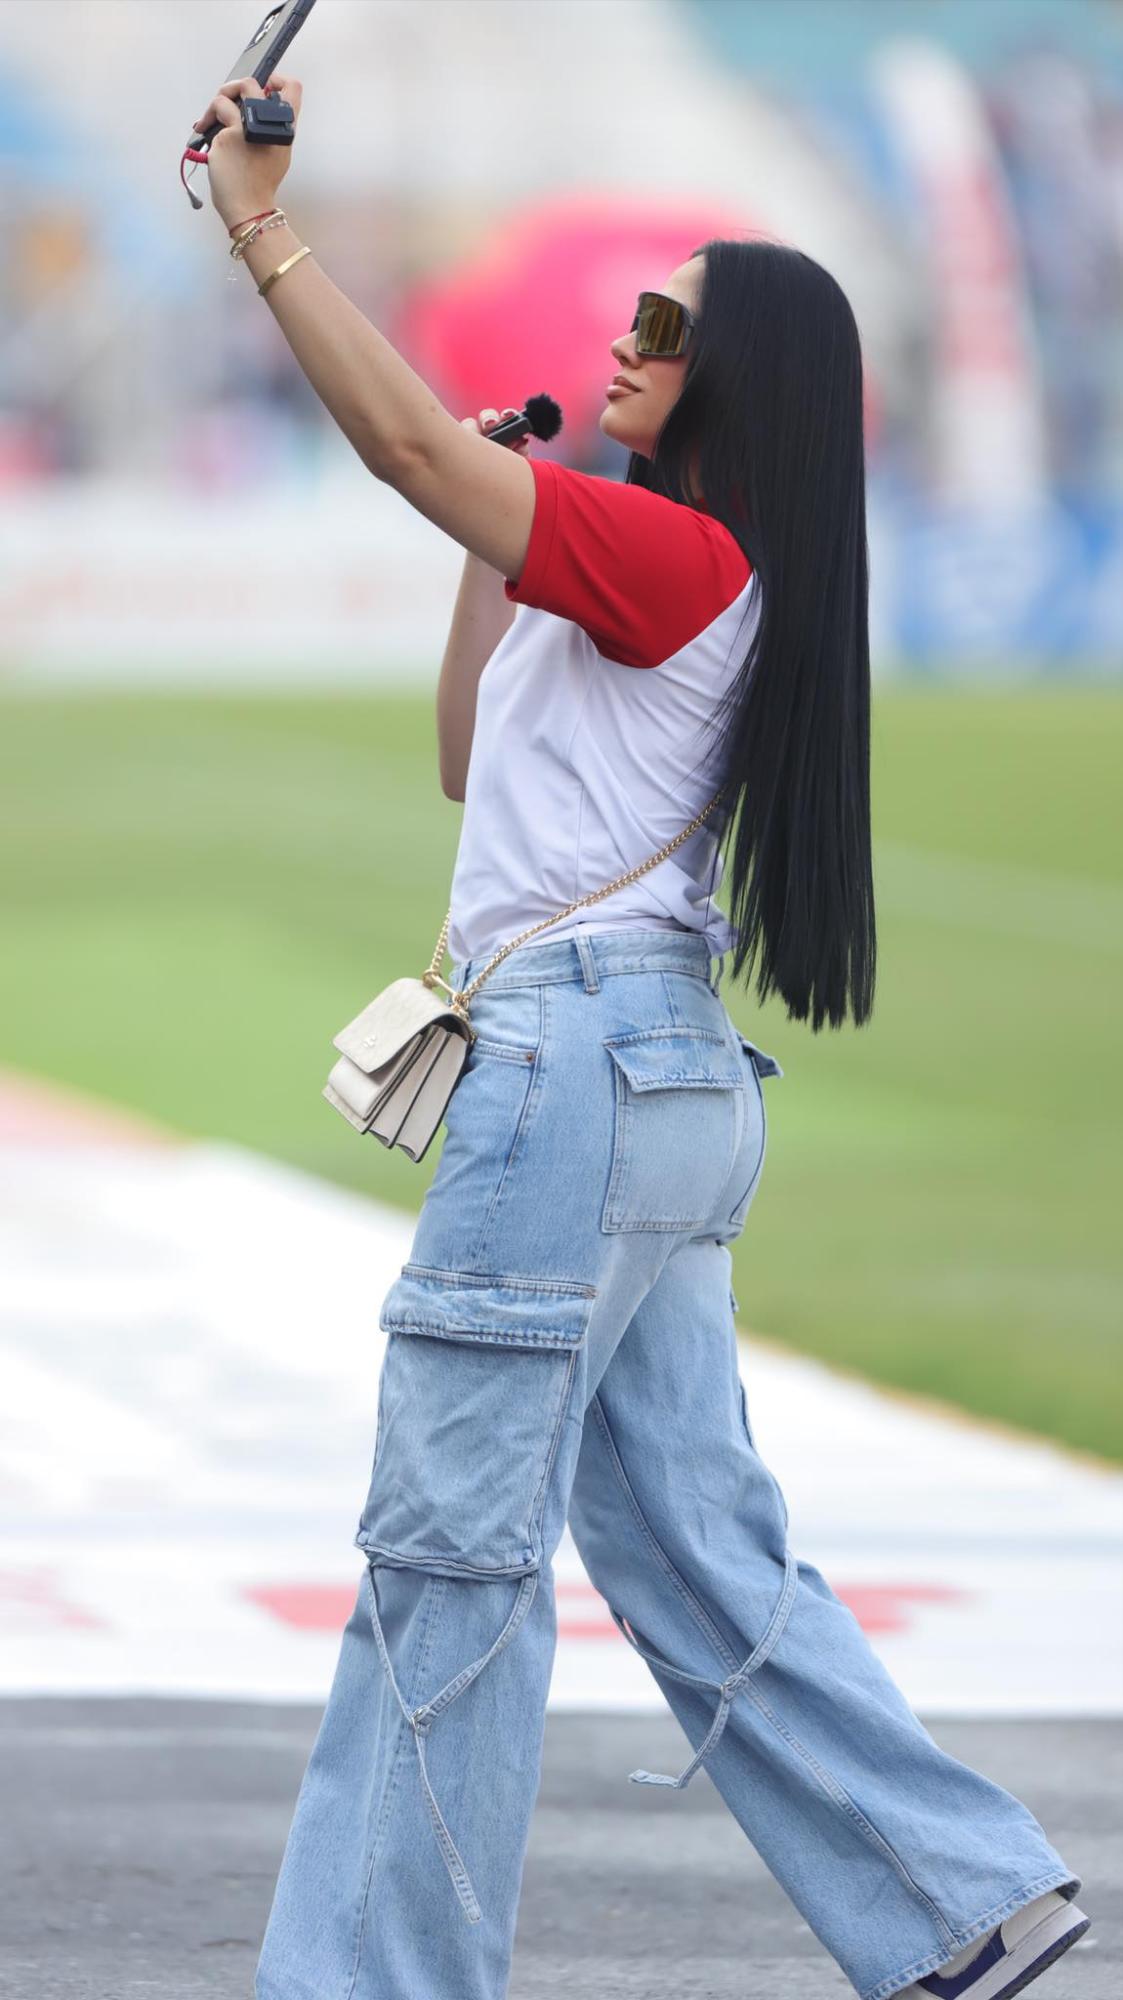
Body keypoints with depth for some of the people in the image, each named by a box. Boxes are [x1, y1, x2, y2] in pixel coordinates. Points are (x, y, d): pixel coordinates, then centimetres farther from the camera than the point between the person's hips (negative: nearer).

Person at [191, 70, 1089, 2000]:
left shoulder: (683, 554, -11)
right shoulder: (660, 589, 19)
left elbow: (406, 436, -20)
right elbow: (467, 759, 28)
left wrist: (260, 226, -15)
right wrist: (491, 555, 19)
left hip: (586, 1057, -10)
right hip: (658, 1069, 10)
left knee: (451, 1547, -6)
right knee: (693, 1550, 11)